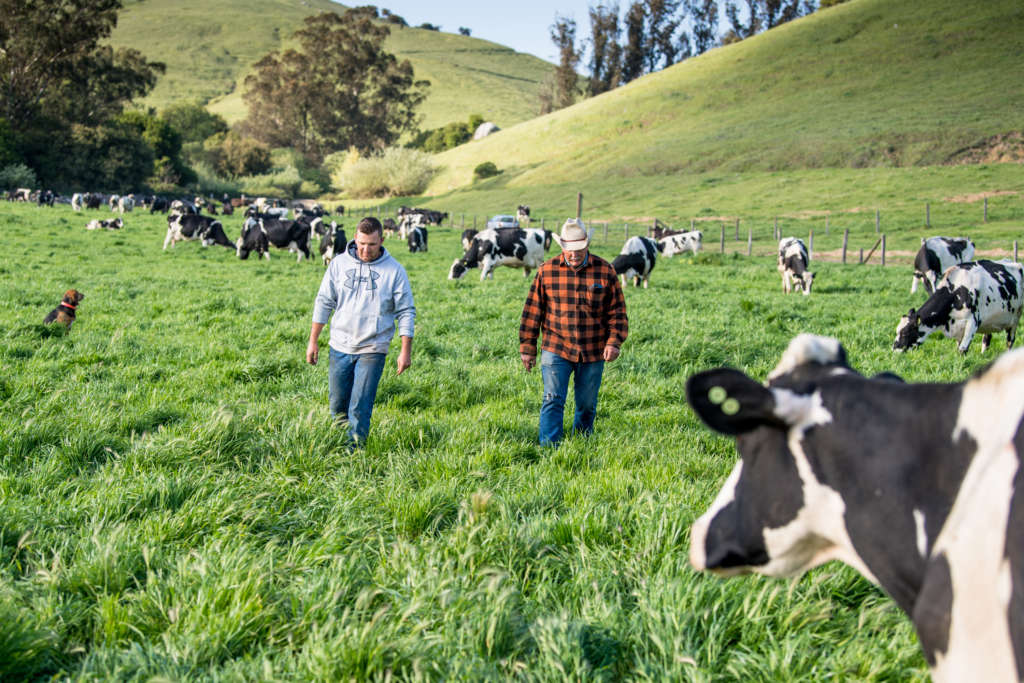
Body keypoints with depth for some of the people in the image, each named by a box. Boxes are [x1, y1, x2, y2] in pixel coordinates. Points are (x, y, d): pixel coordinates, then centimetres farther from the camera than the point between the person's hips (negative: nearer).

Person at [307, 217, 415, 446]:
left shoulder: (394, 270, -4)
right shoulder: (339, 263, 2)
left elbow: (406, 312, 0)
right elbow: (324, 302, 8)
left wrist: (406, 351, -5)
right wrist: (313, 341, 6)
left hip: (372, 350, -3)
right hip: (340, 347, 3)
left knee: (360, 407, -8)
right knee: (337, 402, 11)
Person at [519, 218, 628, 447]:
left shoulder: (605, 271, 0)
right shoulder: (547, 270, -1)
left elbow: (617, 311, 4)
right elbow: (532, 310, 3)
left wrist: (614, 342, -9)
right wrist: (527, 348, 2)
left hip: (593, 352, 1)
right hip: (556, 350, -1)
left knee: (587, 405, 10)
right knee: (553, 401, -9)